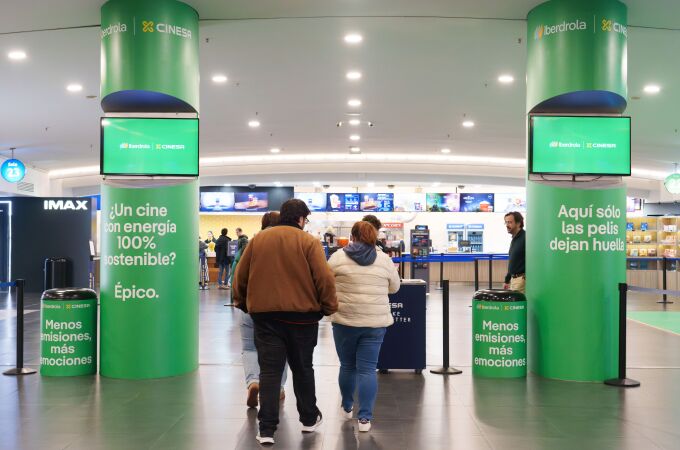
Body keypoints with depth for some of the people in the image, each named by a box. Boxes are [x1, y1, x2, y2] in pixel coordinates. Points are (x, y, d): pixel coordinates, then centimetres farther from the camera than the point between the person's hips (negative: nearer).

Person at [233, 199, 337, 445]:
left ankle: (266, 430, 1)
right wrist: (329, 307, 0)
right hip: (301, 315, -2)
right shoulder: (308, 241, -6)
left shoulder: (258, 239, 4)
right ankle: (309, 419, 28)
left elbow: (240, 275, 8)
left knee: (269, 371, 4)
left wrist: (241, 302, 21)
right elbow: (324, 278, -12)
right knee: (302, 368, 14)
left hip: (265, 314, 2)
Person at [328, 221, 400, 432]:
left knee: (347, 366, 16)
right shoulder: (384, 259, 2)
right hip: (375, 322, 1)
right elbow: (394, 287, 12)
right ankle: (365, 418, 1)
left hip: (345, 320, 0)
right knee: (367, 369, 3)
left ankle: (347, 407, 33)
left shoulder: (338, 257, -3)